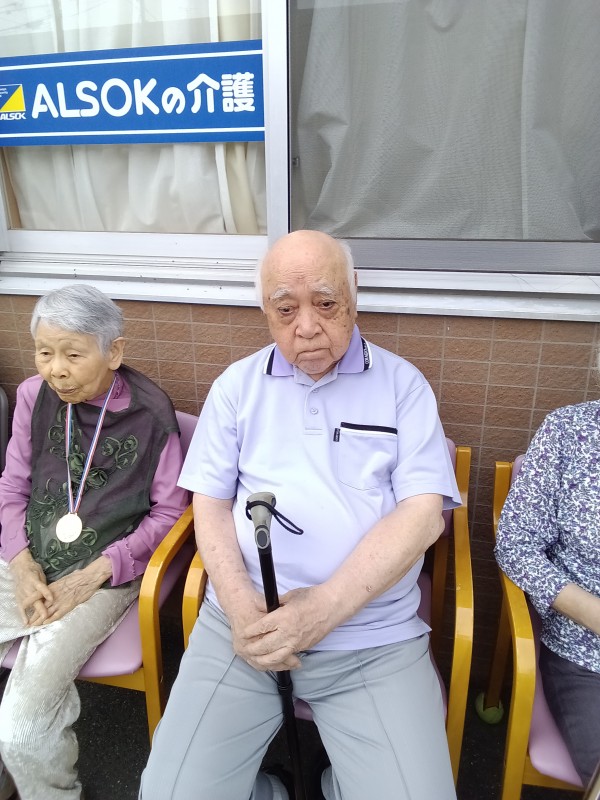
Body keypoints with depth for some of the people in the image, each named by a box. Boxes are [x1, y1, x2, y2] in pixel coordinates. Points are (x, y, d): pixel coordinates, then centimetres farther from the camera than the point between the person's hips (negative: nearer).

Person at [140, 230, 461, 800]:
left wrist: (325, 607, -17)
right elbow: (210, 502, 6)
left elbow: (424, 512, -7)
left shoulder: (402, 385, 1)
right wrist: (240, 605, -11)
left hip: (374, 638, -1)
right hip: (245, 622, 2)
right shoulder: (236, 385, 8)